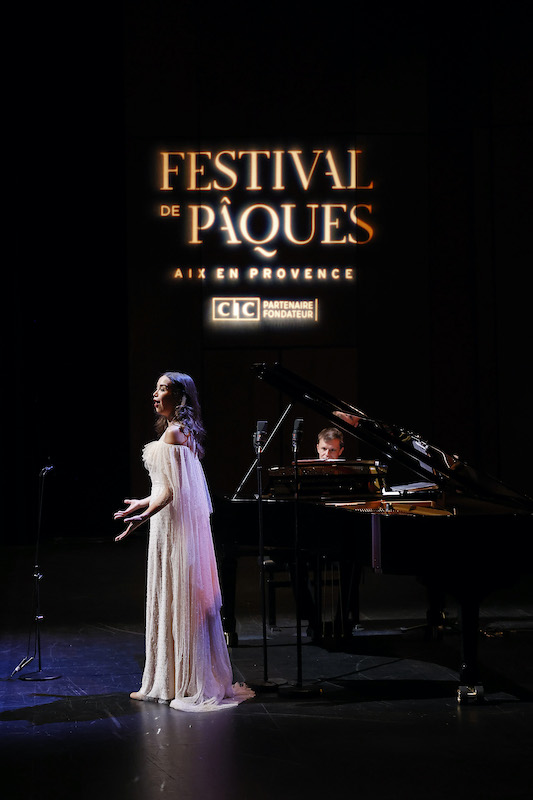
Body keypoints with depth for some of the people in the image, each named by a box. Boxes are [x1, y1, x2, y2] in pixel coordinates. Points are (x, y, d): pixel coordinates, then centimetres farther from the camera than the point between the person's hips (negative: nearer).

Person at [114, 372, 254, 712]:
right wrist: (143, 503, 33)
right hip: (179, 522, 10)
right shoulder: (183, 432, 15)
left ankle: (189, 684, 2)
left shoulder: (173, 434, -15)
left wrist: (144, 516, -31)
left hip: (173, 525, -10)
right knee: (179, 603, 11)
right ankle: (172, 681, 17)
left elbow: (172, 489, -22)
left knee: (176, 601, -4)